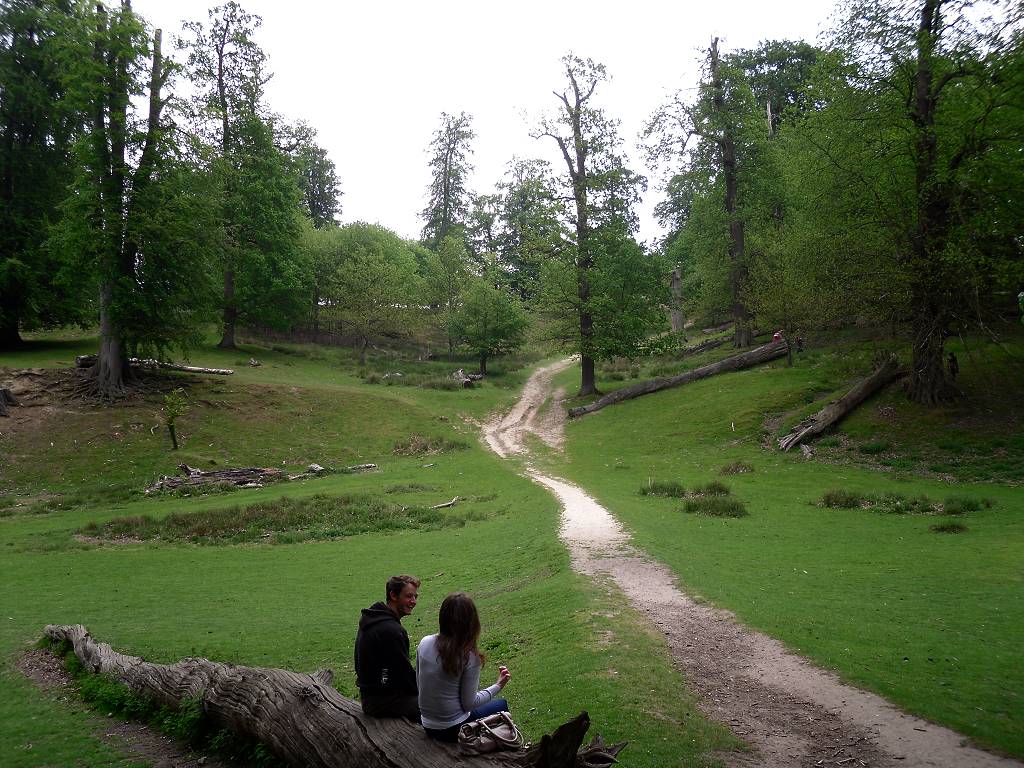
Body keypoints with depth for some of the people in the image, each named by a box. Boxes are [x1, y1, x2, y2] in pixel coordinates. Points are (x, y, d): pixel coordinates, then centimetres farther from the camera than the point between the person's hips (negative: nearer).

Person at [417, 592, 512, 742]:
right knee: (502, 705, 21)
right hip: (453, 730, -5)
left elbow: (419, 683, 4)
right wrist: (499, 686, -3)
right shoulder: (470, 657, -23)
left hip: (427, 726, 6)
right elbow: (469, 703, -15)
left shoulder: (424, 643, -9)